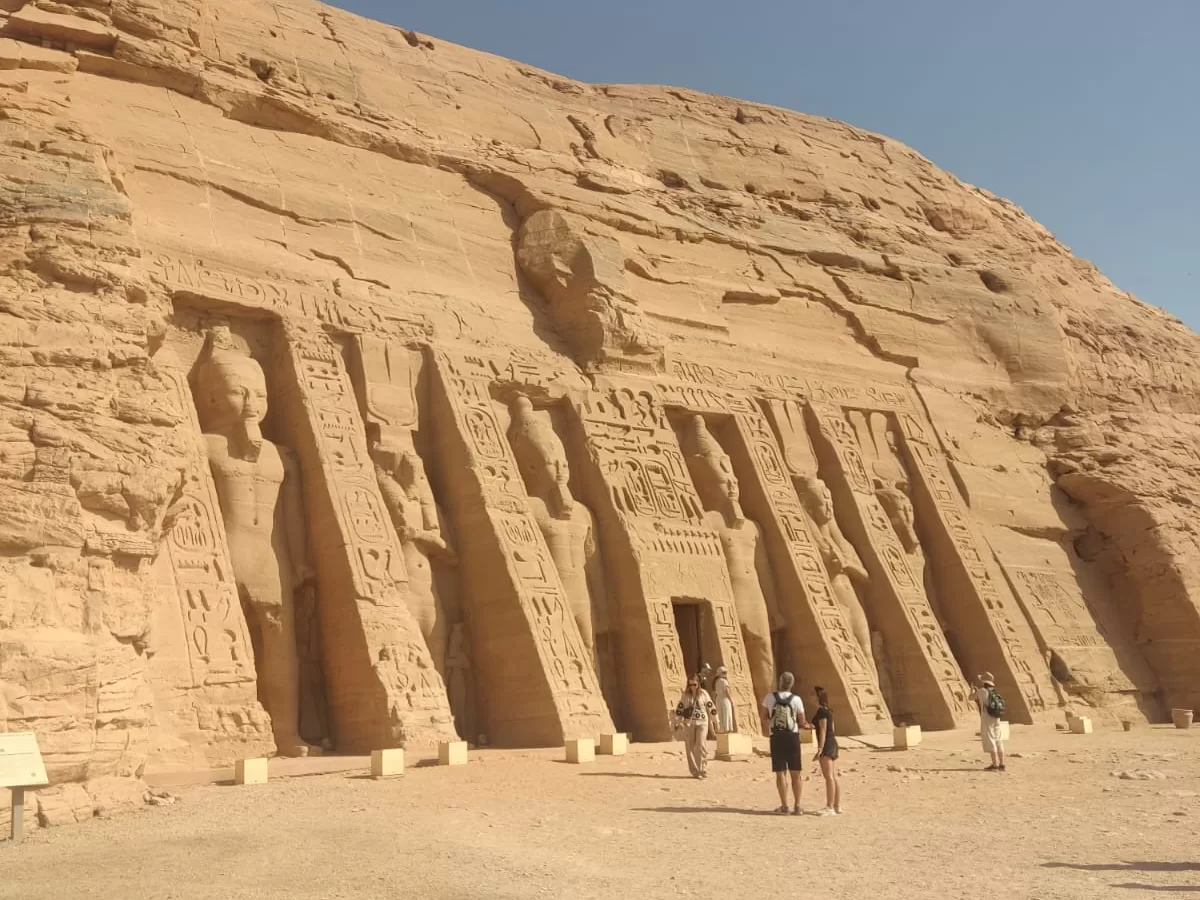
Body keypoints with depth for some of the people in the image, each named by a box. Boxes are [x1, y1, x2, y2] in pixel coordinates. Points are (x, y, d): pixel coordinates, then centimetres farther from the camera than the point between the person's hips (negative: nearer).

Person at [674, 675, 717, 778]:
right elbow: (679, 708, 7)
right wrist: (678, 722, 4)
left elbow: (711, 707, 5)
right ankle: (694, 771, 11)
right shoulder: (685, 695, 5)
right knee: (690, 747, 2)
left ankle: (703, 769, -6)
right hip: (688, 723, 2)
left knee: (701, 746, -14)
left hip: (702, 723, -2)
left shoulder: (703, 693, 0)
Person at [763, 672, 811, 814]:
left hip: (776, 737, 0)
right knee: (795, 773, 8)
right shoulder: (796, 700, -5)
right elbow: (802, 723, -1)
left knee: (780, 773, 6)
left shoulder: (769, 697, -2)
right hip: (792, 737, 0)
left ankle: (784, 806, 5)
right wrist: (809, 726, 20)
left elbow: (766, 718, 8)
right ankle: (797, 806, 8)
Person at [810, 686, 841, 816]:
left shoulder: (821, 711, -13)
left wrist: (820, 750, -21)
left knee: (828, 777, -10)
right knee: (834, 777, 9)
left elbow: (823, 731, -18)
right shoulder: (828, 711, 16)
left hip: (826, 744, -10)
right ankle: (837, 807, 10)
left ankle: (830, 807, -10)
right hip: (833, 743, 10)